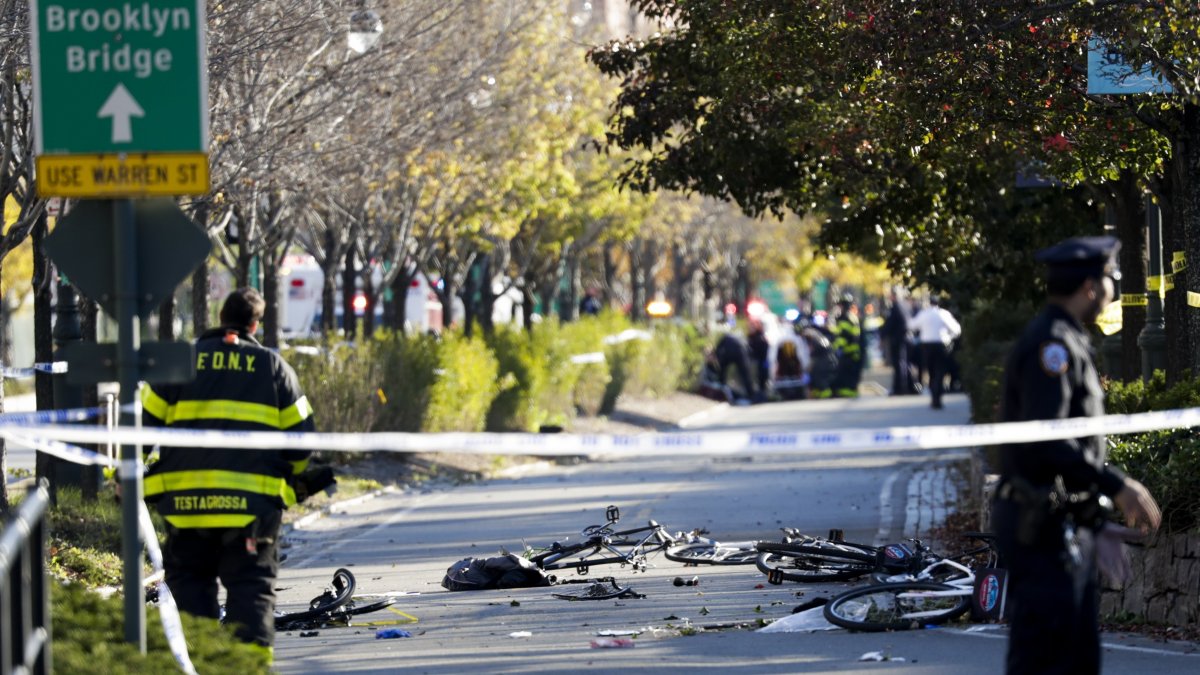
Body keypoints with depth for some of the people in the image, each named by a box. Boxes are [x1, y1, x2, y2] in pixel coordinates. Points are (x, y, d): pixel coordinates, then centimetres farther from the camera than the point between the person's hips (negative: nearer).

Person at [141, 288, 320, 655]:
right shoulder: (273, 366, 7)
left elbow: (144, 424, 6)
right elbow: (300, 435, 8)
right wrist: (294, 480, 27)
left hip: (187, 500, 1)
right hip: (253, 501, 0)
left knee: (191, 583, 11)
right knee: (252, 587, 1)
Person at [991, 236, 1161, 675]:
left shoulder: (1068, 343, 18)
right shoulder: (1050, 345, -15)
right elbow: (1045, 441, -25)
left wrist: (1092, 521, 20)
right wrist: (1116, 486, -25)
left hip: (1066, 528, 11)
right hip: (1045, 527, -11)